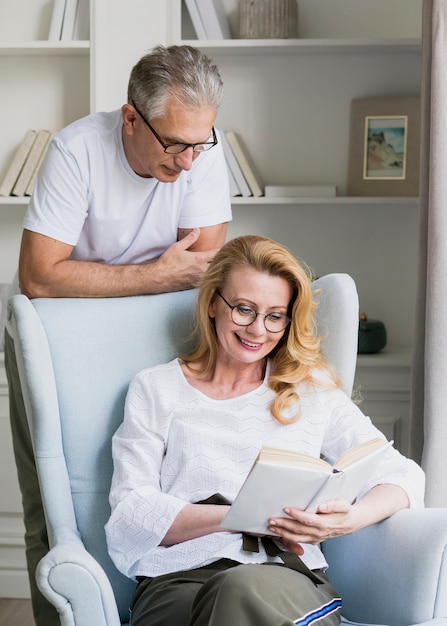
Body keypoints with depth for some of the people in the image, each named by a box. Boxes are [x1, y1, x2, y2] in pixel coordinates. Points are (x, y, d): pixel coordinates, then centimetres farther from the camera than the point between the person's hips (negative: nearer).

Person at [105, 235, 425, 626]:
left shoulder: (313, 392, 20)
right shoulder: (154, 391, 17)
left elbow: (402, 476, 13)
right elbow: (130, 513, 4)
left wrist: (349, 520, -11)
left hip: (289, 581, 2)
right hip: (179, 580, -2)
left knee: (245, 592, -37)